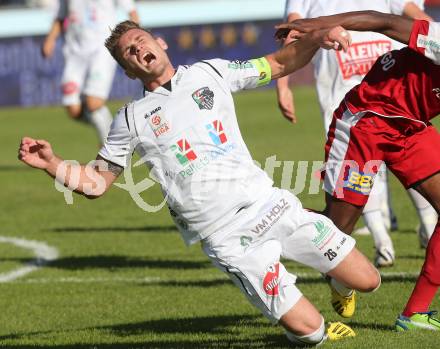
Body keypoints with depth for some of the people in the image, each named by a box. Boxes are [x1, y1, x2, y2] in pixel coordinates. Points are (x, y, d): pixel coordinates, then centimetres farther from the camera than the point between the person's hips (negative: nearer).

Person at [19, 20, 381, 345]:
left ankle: (339, 283, 35)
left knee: (366, 280, 1)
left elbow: (279, 64, 18)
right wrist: (51, 163, -10)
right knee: (307, 329, -13)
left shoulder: (209, 73, 12)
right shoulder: (132, 119, 6)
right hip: (228, 237, -3)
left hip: (270, 205, 3)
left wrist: (316, 38, 1)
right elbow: (96, 183, 7)